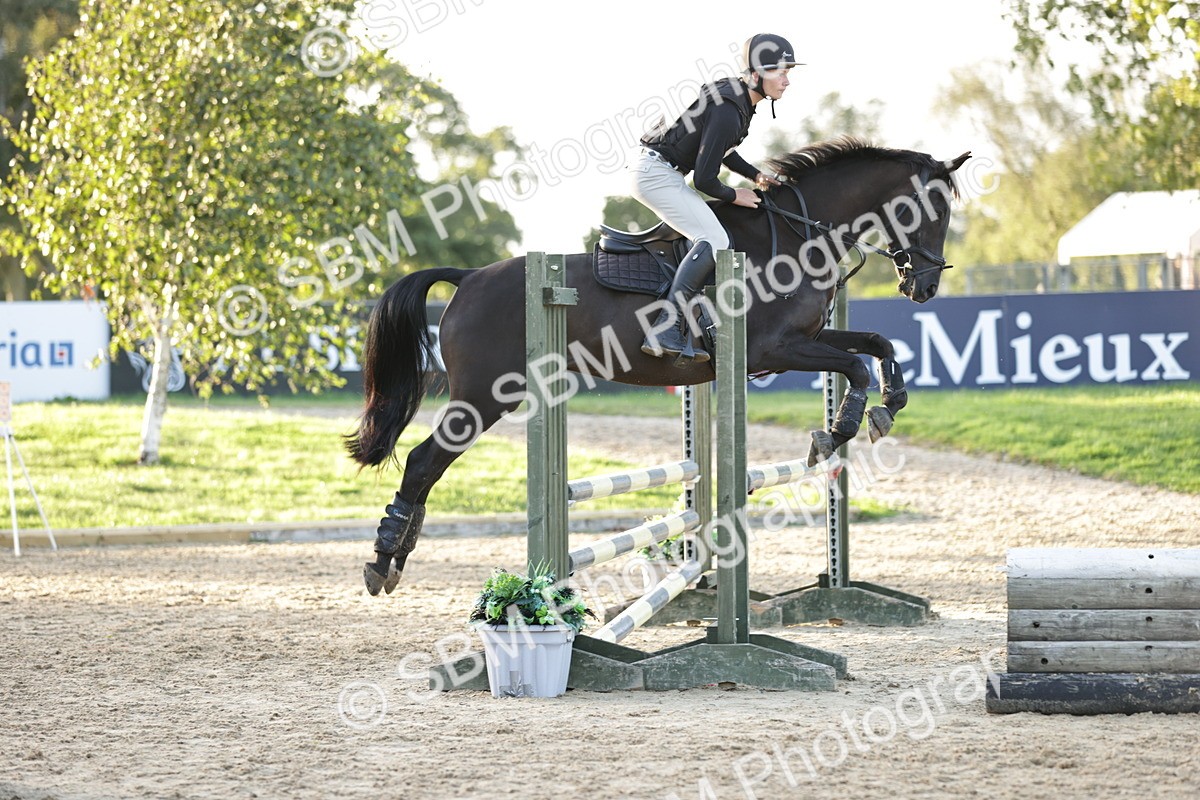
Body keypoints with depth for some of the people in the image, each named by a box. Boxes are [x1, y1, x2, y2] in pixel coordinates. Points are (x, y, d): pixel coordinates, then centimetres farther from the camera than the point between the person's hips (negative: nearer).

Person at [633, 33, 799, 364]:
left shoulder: (738, 98, 7)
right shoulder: (728, 112, -24)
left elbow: (718, 149, 24)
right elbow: (705, 179, -22)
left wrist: (756, 176, 16)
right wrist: (734, 196, -4)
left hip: (659, 171, 11)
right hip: (656, 172, -11)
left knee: (714, 239, 12)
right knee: (714, 241, -19)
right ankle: (665, 331, -24)